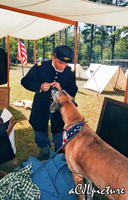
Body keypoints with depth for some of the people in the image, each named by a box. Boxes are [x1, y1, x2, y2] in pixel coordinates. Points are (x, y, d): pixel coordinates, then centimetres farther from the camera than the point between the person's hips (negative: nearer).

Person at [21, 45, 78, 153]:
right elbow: (25, 81, -9)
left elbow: (73, 91, -6)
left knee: (59, 138, 17)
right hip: (40, 108, 0)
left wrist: (61, 89, -28)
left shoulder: (70, 72, -10)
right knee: (40, 137, 20)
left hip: (60, 110, 1)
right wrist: (39, 87, -29)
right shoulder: (40, 66, -15)